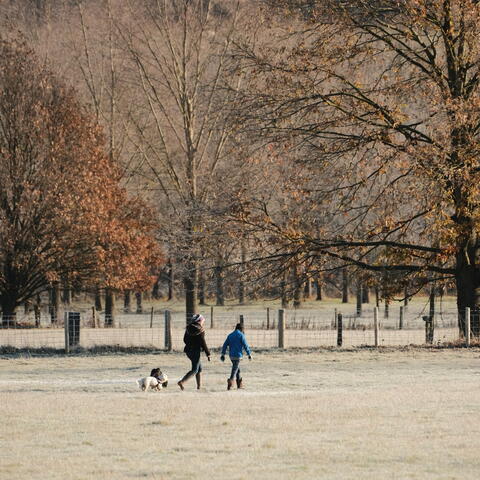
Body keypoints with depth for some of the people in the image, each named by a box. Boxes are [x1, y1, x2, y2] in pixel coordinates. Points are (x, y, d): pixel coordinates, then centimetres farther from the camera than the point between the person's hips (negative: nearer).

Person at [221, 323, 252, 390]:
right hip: (238, 355, -6)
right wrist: (249, 354, 1)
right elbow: (245, 345, -7)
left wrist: (223, 354, 12)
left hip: (231, 355, 6)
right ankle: (230, 383, -24)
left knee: (238, 369, 18)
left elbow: (225, 345, 9)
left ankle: (240, 384, 22)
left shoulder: (230, 335, 10)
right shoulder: (241, 335, -7)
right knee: (235, 370, -9)